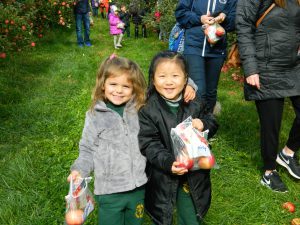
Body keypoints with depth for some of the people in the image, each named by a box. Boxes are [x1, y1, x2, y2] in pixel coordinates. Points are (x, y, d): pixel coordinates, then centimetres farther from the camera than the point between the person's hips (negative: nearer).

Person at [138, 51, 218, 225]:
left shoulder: (194, 105, -6)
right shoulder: (147, 110, -16)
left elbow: (213, 124, 6)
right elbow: (149, 144, -17)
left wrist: (204, 125, -19)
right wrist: (168, 163, -31)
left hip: (193, 174, 3)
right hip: (162, 176, -2)